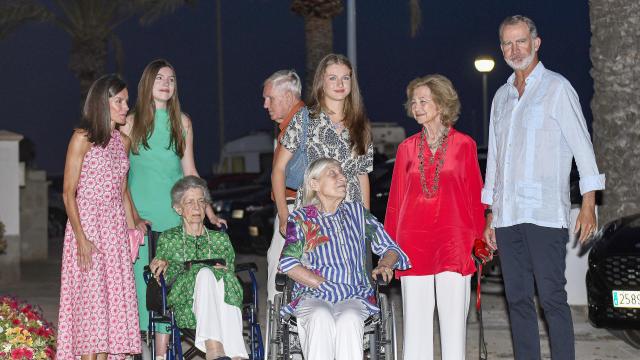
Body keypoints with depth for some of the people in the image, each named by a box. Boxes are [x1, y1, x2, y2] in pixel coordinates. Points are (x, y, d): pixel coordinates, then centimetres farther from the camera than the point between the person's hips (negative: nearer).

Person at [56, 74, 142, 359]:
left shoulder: (123, 142, 13)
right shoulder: (82, 138, -7)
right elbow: (69, 193, -10)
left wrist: (132, 229, 11)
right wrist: (81, 238, -18)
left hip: (115, 229, 6)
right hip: (87, 226, -6)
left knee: (112, 302, 4)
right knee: (90, 302, -8)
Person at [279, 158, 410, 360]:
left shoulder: (357, 212, 20)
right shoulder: (300, 219, 11)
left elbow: (390, 248, 20)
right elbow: (288, 263, -3)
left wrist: (384, 265, -4)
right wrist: (325, 285, -11)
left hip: (354, 297, 1)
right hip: (313, 296, -1)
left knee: (349, 319, -34)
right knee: (321, 318, -36)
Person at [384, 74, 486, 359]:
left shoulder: (464, 145, 4)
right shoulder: (407, 148, 10)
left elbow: (475, 196, 6)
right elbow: (395, 199, 12)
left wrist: (478, 240, 1)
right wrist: (390, 245, 8)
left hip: (453, 237, -2)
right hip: (413, 237, 2)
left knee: (453, 313, -3)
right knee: (416, 317, 3)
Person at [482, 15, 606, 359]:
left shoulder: (557, 88, 2)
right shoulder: (501, 96, 19)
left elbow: (581, 145, -2)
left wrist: (588, 205, -10)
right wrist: (490, 215, 18)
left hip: (545, 214, -6)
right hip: (507, 216, 6)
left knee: (552, 297, -9)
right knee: (517, 299, 5)